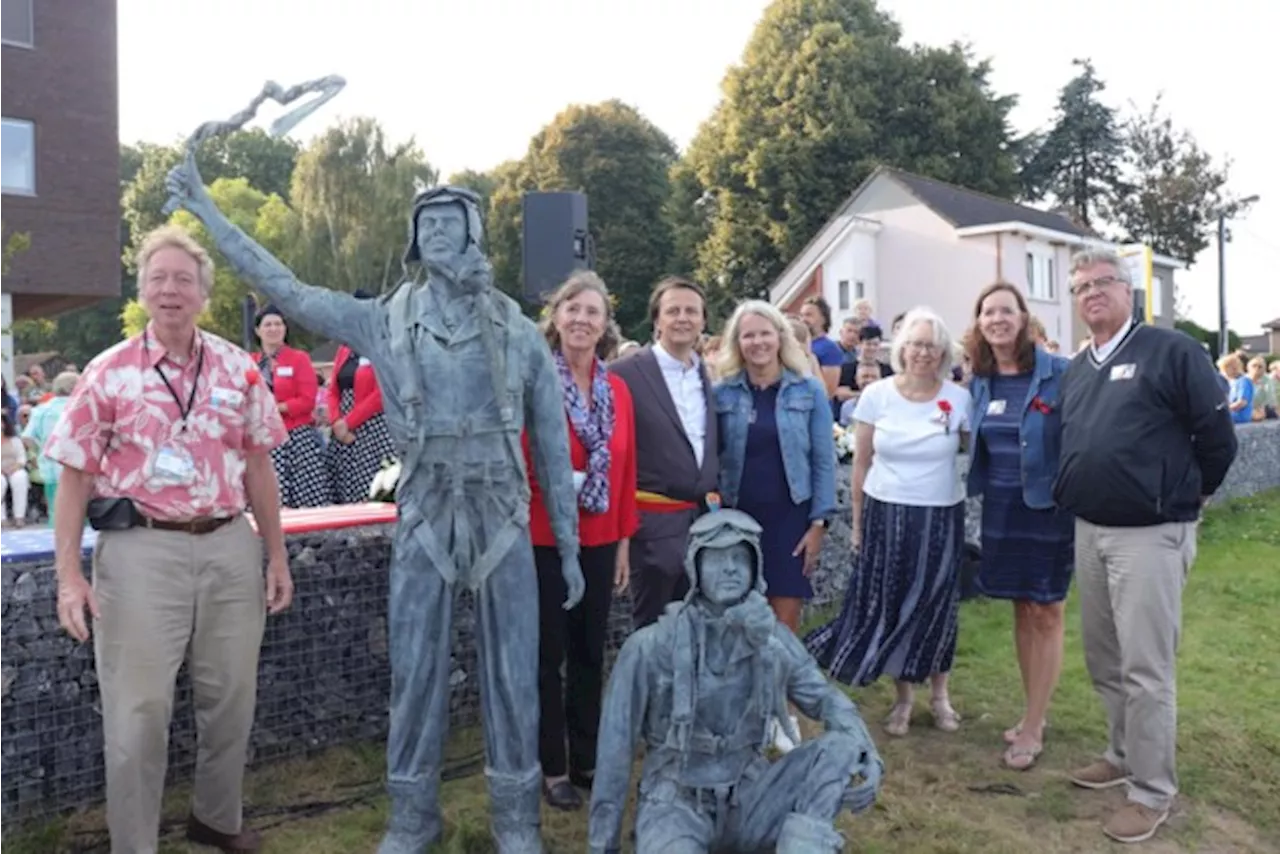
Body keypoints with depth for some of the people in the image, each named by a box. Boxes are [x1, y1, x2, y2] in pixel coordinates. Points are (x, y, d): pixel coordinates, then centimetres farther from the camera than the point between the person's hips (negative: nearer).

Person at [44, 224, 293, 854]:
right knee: (138, 710, 4)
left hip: (230, 546, 3)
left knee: (231, 699, 14)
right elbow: (74, 477, -2)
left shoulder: (238, 368, 5)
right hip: (142, 550, -3)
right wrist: (68, 574, -8)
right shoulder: (108, 373, -3)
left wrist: (276, 555, 8)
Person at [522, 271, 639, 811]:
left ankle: (587, 760, 30)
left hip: (599, 540, 5)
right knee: (548, 656, 7)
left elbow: (625, 469, 9)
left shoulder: (617, 390, 6)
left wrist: (624, 539, 10)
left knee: (590, 652, 15)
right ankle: (552, 769, 22)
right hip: (544, 538, -5)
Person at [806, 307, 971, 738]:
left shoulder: (959, 399, -4)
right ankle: (904, 698, 25)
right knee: (890, 606, 7)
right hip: (886, 515, 0)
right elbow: (861, 464, 1)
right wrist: (857, 522, 3)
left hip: (941, 518, 0)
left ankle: (940, 695, 29)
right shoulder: (876, 395, -4)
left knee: (937, 608, 9)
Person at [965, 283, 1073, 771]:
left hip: (1050, 507, -5)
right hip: (1001, 508, 5)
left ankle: (1033, 728, 13)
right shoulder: (978, 381, 5)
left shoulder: (1058, 373, -11)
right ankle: (1034, 713, 28)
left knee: (1046, 615, 3)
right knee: (1022, 612, 14)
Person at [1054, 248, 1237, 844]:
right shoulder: (1076, 370, 12)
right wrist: (1075, 497, 16)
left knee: (1146, 669, -1)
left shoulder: (1172, 351, -9)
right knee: (1103, 660, 17)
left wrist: (1183, 497, 3)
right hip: (1089, 532, 7)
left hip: (1149, 535, -7)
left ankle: (1152, 792, 12)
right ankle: (1125, 755, 35)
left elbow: (1217, 438, -7)